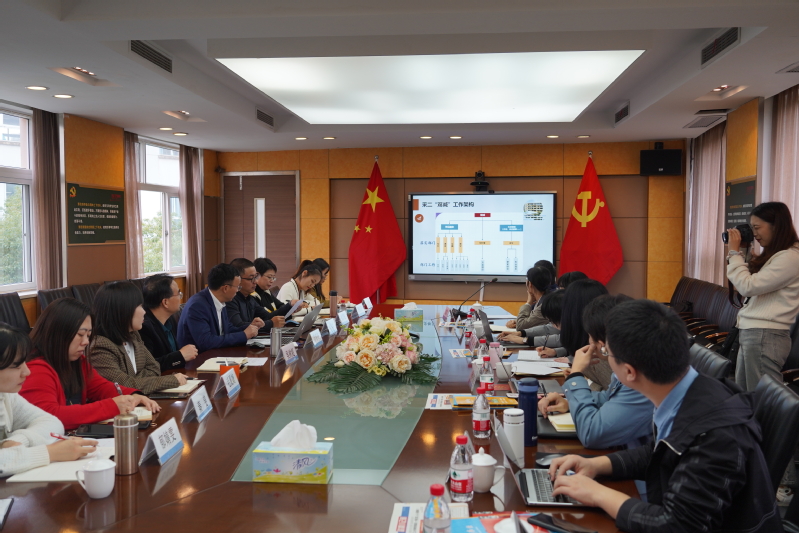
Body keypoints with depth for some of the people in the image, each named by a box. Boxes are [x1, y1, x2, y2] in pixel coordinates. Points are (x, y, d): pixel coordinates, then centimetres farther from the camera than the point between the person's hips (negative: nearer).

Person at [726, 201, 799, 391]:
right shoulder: (774, 255, 16)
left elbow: (748, 287, -18)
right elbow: (749, 283, 20)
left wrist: (735, 252, -9)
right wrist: (739, 253, 12)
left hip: (765, 336, -10)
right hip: (751, 334, 10)